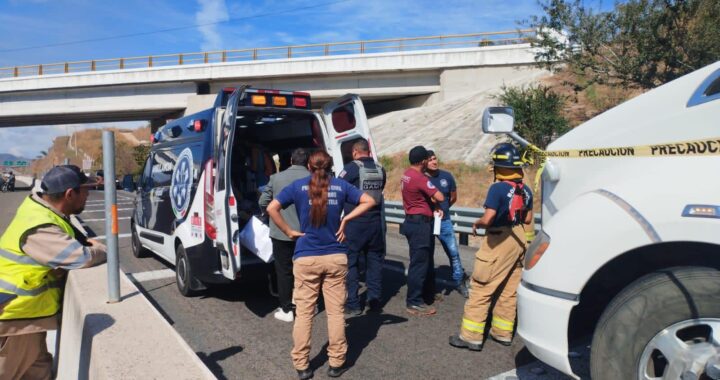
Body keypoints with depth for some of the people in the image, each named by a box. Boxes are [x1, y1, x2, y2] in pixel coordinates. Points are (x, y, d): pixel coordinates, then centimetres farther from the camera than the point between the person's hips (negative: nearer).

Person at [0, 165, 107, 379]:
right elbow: (84, 258, -33)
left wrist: (87, 242, -5)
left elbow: (71, 240, 16)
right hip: (18, 316, -9)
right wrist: (103, 250, -11)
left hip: (28, 312, 9)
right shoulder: (40, 228, -29)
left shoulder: (41, 208, 2)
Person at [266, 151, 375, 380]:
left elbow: (272, 208, -9)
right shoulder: (340, 186, 4)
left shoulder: (298, 186, -1)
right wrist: (345, 219, 4)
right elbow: (369, 201, 7)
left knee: (303, 312, 9)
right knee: (335, 311, 10)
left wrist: (289, 232, -1)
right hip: (335, 257, 1)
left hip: (306, 258, -1)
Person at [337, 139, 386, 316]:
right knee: (374, 261, 15)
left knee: (350, 262, 4)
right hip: (376, 222, 5)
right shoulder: (380, 170, 5)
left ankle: (353, 304, 6)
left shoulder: (352, 167, -10)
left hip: (355, 223, -5)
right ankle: (374, 301, 21)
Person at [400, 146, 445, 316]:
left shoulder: (407, 175, 10)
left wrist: (434, 206, 0)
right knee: (419, 263, -4)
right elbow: (440, 197, -23)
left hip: (413, 221, 10)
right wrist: (435, 201, 0)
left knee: (426, 260, 21)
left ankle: (428, 294, 33)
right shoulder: (420, 178, -20)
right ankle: (414, 302, 3)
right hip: (420, 224, -10)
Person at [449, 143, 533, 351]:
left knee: (480, 289, -1)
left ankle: (471, 336, 2)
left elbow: (487, 219, -22)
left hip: (499, 242, -8)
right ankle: (503, 333, 25)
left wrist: (477, 223, -4)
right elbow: (527, 219, 13)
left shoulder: (498, 188, -18)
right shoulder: (525, 190, 5)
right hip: (518, 241, 8)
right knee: (509, 291, 15)